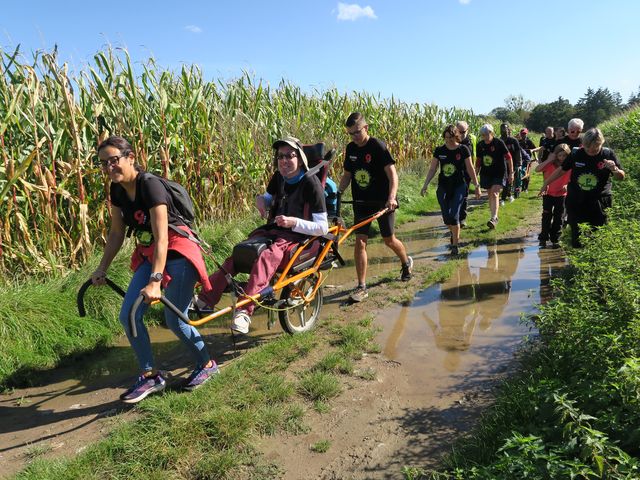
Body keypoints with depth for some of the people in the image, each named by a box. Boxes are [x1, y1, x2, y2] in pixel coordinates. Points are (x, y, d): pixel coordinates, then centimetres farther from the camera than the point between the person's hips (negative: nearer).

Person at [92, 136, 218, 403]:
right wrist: (102, 268, 8)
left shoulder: (149, 185, -23)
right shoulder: (117, 190, 0)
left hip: (177, 254, -8)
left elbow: (161, 238, -29)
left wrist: (155, 281, -34)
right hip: (149, 255, 8)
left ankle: (207, 365, 23)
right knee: (128, 316, -2)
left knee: (174, 321, -2)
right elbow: (116, 233, 10)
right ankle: (150, 377, 13)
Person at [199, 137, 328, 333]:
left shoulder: (310, 183, -13)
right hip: (273, 229, 7)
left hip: (297, 235, -7)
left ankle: (244, 310, -45)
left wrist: (294, 222, -29)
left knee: (267, 257, -36)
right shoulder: (279, 177, 7)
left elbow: (323, 228, -16)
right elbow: (268, 197, 28)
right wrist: (260, 200, 2)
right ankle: (206, 298, -15)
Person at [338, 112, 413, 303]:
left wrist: (391, 198, -35)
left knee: (389, 239, 8)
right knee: (360, 242, -4)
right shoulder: (351, 148, 4)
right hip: (361, 203, 4)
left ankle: (407, 262, 41)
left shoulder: (378, 146, -14)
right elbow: (347, 175, 12)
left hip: (382, 202, -4)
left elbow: (392, 174, -20)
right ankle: (361, 287, 2)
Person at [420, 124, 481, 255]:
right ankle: (453, 232, 37)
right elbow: (432, 169, 4)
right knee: (446, 217, 4)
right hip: (443, 187, 3)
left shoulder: (463, 150, -4)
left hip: (459, 186, -3)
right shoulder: (439, 150, 2)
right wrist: (425, 185, -3)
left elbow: (470, 169, 1)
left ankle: (455, 244, 3)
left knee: (454, 215, -12)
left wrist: (477, 186, 3)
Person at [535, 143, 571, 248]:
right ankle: (543, 238, 13)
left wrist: (566, 185, -19)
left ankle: (555, 240, 16)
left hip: (561, 195, 1)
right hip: (548, 194, -1)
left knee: (558, 218, 7)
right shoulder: (550, 164, -8)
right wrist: (549, 160, -22)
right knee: (547, 216, 4)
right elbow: (537, 169, -21)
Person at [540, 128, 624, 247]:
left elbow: (621, 177, 2)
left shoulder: (608, 154, -5)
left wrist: (615, 169, -20)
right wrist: (546, 183, 15)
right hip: (575, 201, 1)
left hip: (599, 202, -1)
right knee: (576, 235, 8)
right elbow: (561, 170, 11)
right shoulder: (576, 154, -3)